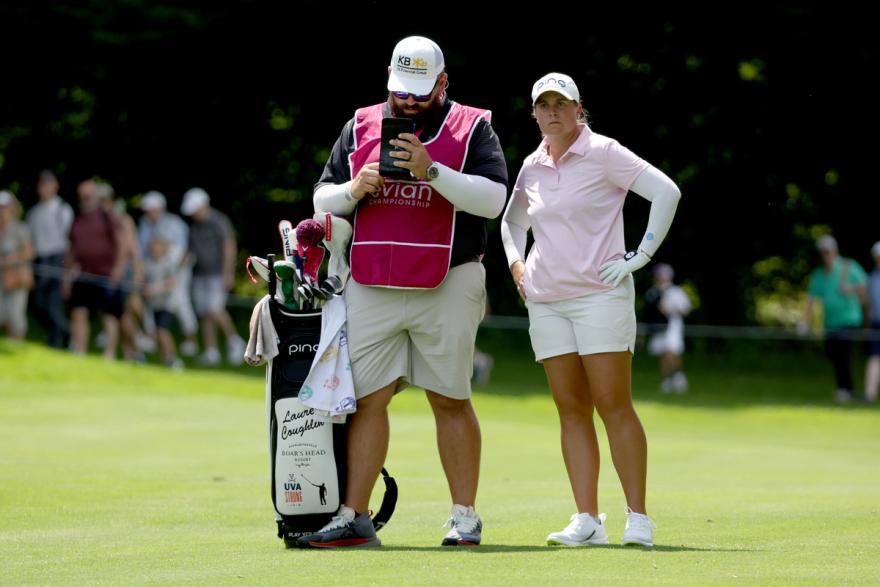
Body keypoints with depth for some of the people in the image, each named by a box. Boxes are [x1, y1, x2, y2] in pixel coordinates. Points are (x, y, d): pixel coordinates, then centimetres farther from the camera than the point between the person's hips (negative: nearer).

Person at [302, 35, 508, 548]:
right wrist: (353, 189, -8)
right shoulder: (361, 127, 14)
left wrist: (431, 171, -21)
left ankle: (466, 518, 8)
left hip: (447, 286, -3)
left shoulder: (471, 127, 2)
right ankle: (354, 519, 1)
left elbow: (493, 199, -11)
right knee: (366, 400, 0)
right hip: (370, 288, 3)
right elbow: (322, 200, 14)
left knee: (451, 401, 1)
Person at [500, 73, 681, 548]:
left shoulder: (603, 153, -5)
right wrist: (516, 264, 14)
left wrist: (641, 255, -13)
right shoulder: (532, 167, 12)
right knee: (571, 410, 2)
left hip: (601, 294, -5)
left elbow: (666, 192, -11)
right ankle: (587, 521, 1)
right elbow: (512, 221, 31)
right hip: (546, 302, 6)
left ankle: (637, 518, -7)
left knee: (613, 404, -9)